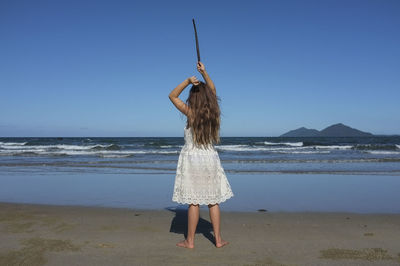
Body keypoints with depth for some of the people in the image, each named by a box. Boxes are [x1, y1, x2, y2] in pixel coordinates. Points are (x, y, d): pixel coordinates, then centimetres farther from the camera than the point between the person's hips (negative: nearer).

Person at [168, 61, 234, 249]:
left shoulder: (190, 112, -9)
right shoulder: (213, 112, 0)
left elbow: (172, 96, 2)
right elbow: (213, 91, 17)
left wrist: (188, 81, -7)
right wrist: (204, 72, 12)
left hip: (191, 157, -3)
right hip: (210, 158, 3)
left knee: (194, 202, 2)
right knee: (213, 201, 10)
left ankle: (190, 241, 13)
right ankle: (218, 239, 18)